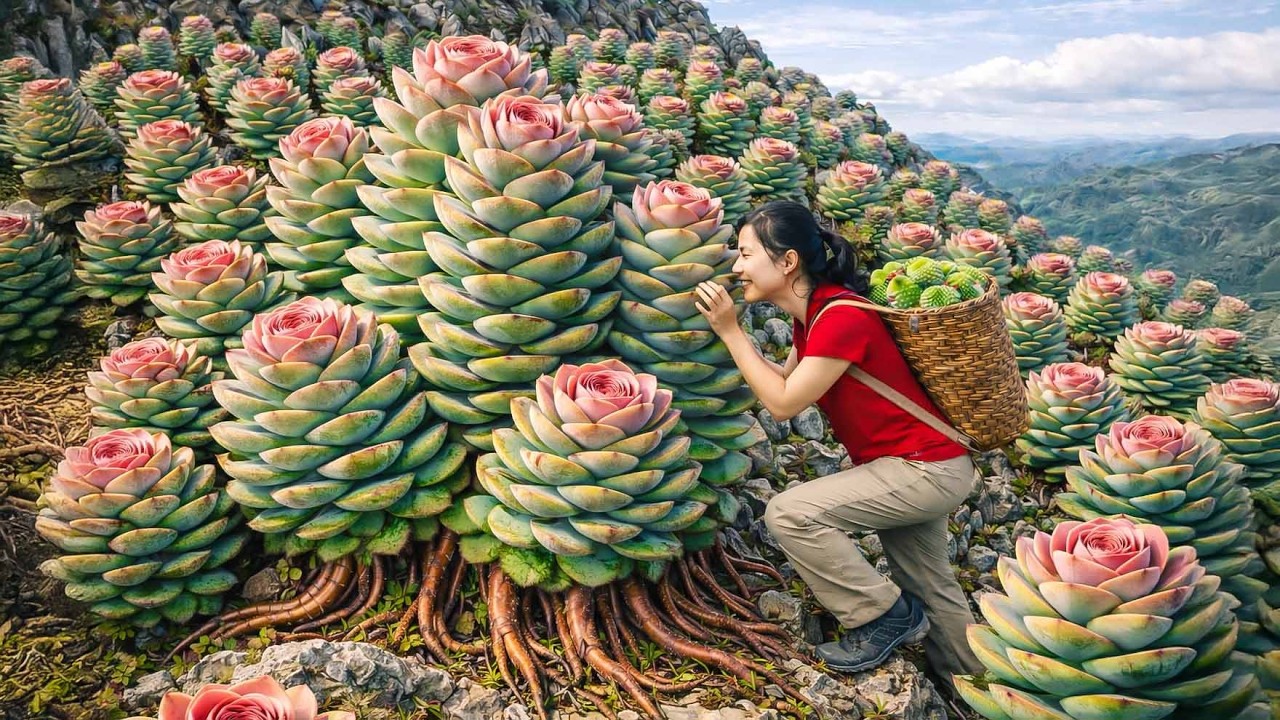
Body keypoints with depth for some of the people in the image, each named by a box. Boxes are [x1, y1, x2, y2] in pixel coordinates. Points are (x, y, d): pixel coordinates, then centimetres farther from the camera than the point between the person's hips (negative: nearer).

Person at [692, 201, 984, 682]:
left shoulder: (842, 317, -25)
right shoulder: (811, 313, 4)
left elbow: (782, 403, -21)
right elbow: (785, 384, 7)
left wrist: (729, 330, -17)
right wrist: (731, 332, 2)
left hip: (928, 469, -10)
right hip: (919, 465, 10)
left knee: (789, 513, -18)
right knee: (930, 589, 20)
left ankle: (886, 615, 0)